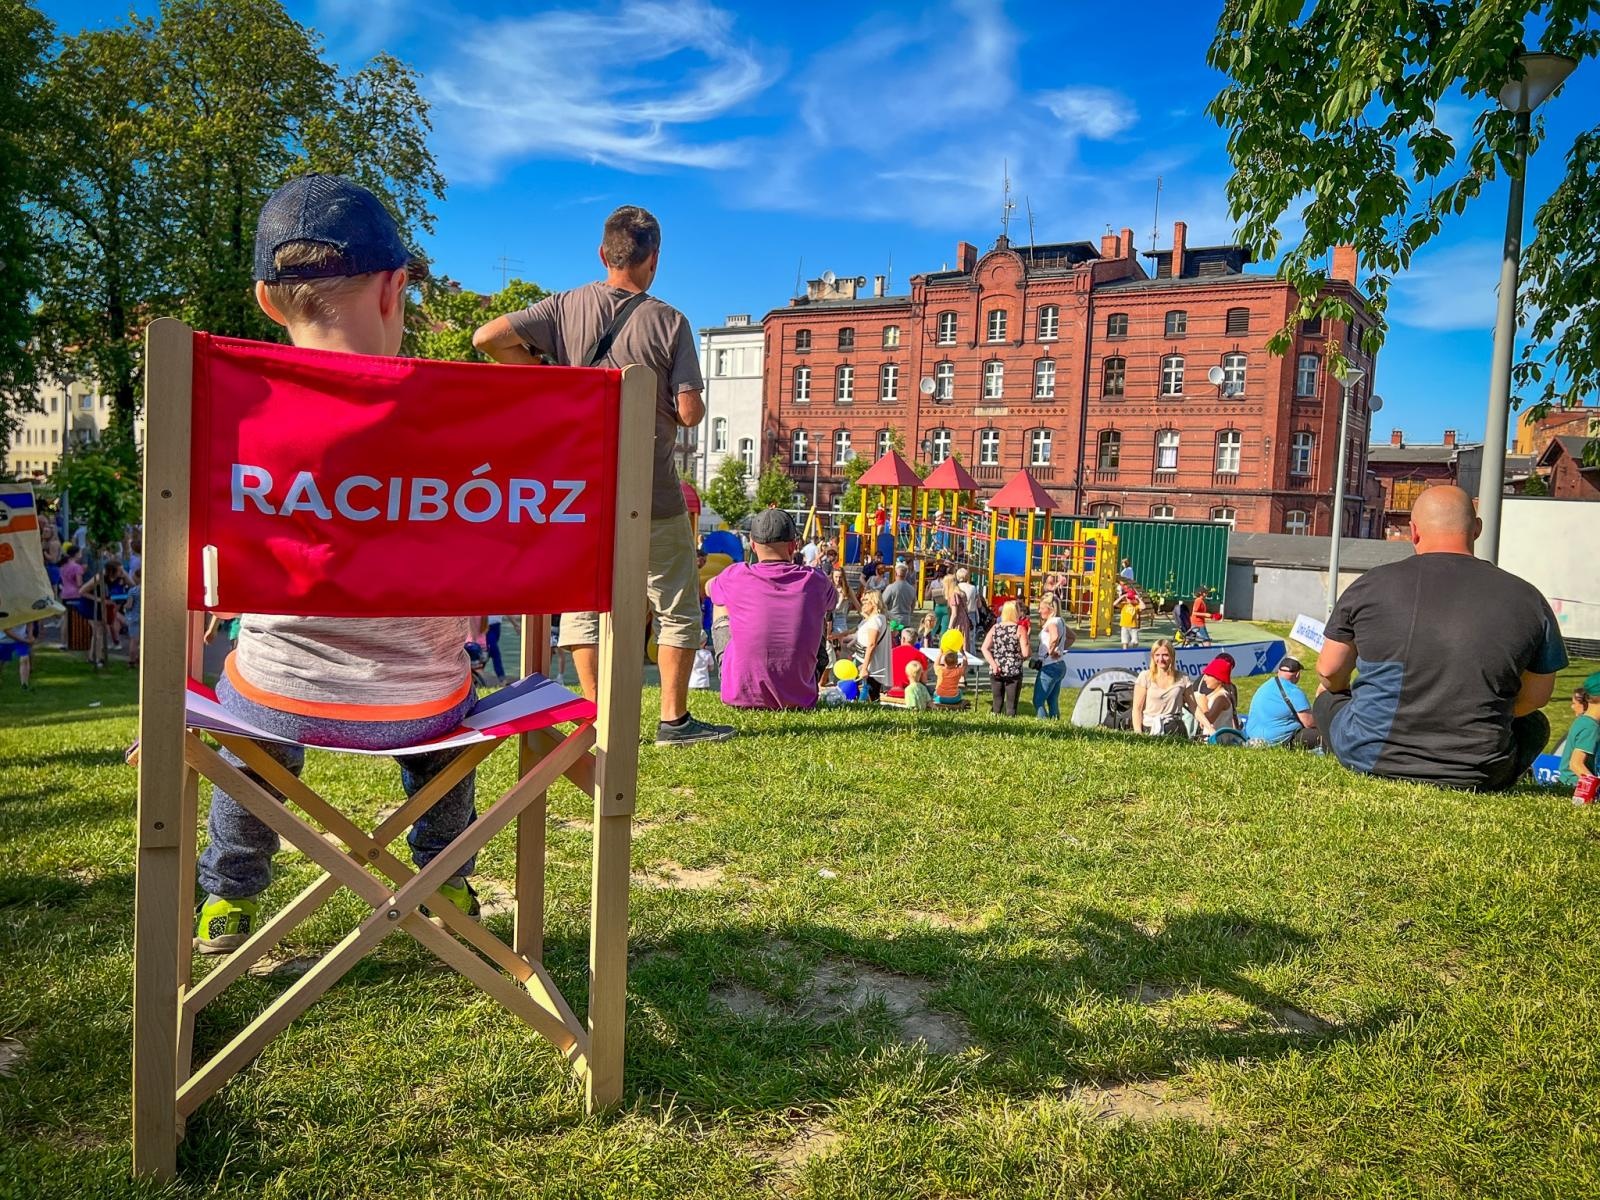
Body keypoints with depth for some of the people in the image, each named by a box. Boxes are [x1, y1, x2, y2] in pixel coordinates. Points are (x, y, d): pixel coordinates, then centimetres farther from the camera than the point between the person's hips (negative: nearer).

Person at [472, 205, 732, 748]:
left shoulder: (566, 307, 2)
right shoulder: (669, 321, -6)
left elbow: (487, 337, -4)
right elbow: (690, 412, -10)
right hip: (652, 491, -2)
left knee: (583, 602, 10)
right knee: (676, 605, 10)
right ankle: (674, 720, 13)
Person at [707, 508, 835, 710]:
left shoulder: (735, 576, -9)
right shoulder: (815, 581, -6)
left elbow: (710, 587, 18)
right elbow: (831, 599, 21)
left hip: (740, 696, -1)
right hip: (799, 698, 1)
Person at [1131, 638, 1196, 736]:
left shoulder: (1182, 679, 8)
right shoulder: (1145, 677, 2)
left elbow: (1194, 707, 11)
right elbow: (1137, 709, 1)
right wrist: (1138, 734, -9)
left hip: (1174, 728, 1)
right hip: (1149, 729, -1)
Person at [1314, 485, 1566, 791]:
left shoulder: (1371, 585, -5)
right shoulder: (1528, 599, -2)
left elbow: (1330, 671, 4)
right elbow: (1537, 695, 9)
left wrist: (1343, 691, 28)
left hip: (1370, 760, -1)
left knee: (1327, 696, 30)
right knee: (1533, 723, 31)